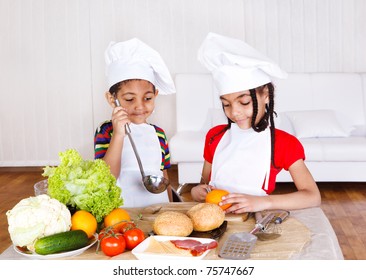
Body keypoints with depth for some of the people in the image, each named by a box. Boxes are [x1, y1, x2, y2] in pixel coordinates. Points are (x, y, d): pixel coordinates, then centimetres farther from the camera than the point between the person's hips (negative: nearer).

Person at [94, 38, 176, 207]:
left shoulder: (158, 134, 9)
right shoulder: (106, 131, -1)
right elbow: (106, 178, -12)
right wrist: (118, 135, -18)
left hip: (158, 212, 3)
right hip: (123, 212, -3)